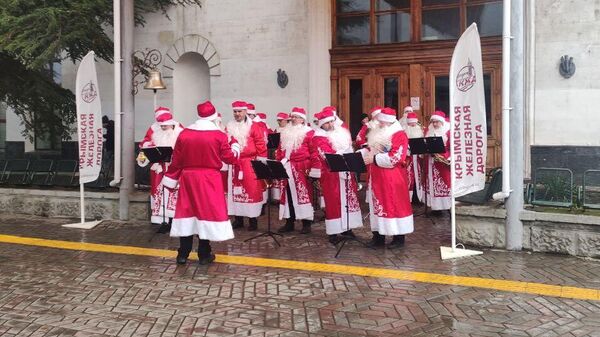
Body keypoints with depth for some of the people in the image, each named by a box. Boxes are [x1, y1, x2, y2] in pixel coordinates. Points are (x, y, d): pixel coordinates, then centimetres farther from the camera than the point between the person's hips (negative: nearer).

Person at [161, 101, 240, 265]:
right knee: (207, 211, 5)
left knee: (187, 211, 10)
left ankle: (183, 254, 14)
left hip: (188, 178, 3)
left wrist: (171, 179, 13)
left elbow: (176, 160, 3)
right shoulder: (219, 135, -8)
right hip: (209, 179, -3)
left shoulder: (184, 134, 0)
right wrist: (235, 148, 20)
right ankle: (204, 255, 10)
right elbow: (230, 158, -2)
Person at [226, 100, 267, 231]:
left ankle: (253, 220, 6)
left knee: (252, 190, -2)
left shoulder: (254, 127, -2)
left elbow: (261, 146, -4)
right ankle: (238, 219, 16)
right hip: (234, 164, 4)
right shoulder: (230, 127, 11)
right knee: (235, 190, 7)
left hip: (250, 164, -4)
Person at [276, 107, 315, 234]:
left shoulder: (308, 133, -1)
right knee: (288, 195, 7)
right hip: (286, 169, 6)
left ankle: (306, 224, 4)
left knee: (303, 194, -3)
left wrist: (311, 167, -14)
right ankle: (289, 223, 15)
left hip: (301, 169, -6)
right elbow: (280, 150, 18)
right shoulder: (285, 132, 17)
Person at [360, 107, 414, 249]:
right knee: (378, 203, 10)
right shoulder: (379, 134, 16)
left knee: (395, 204, -2)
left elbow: (394, 157, -21)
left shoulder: (399, 135, -11)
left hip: (392, 178, -8)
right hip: (377, 177, 8)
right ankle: (379, 236, 17)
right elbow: (370, 150, 19)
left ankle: (399, 238, 7)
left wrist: (374, 159, -20)